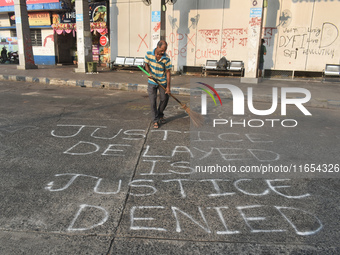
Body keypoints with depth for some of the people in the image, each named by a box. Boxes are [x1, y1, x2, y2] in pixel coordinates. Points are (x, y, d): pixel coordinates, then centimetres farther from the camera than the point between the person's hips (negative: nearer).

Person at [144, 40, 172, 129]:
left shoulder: (166, 58, -16)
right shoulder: (149, 54, -12)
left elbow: (168, 72, -11)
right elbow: (146, 65, 3)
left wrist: (168, 87, -12)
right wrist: (150, 73, -18)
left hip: (162, 82, 0)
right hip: (152, 82, 0)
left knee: (164, 99, 9)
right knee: (153, 101, -3)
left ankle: (160, 115, 37)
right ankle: (155, 121, 9)